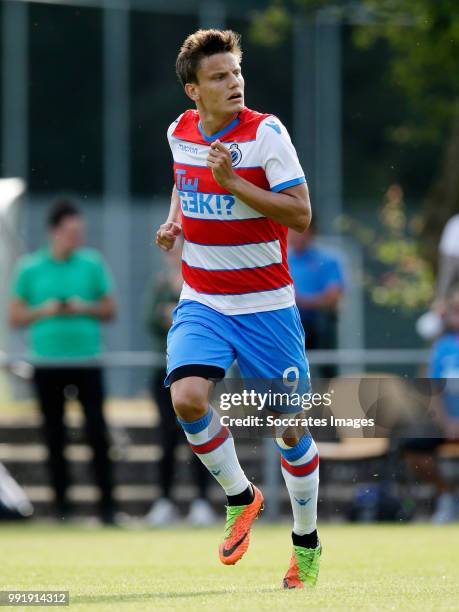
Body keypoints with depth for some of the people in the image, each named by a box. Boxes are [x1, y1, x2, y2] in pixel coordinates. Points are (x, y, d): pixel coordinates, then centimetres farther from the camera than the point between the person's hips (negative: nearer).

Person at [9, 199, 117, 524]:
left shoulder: (93, 264, 4)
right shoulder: (29, 268, 3)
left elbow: (110, 311, 10)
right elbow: (15, 317, 6)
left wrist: (85, 308, -9)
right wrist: (43, 311, -11)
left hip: (87, 361, 0)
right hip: (48, 362, 0)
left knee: (97, 432, -7)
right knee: (54, 436, 3)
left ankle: (107, 503, -5)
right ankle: (61, 505, 9)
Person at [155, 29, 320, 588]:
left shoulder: (266, 133, -12)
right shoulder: (179, 132, 3)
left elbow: (301, 214, -17)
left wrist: (234, 183, -24)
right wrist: (173, 222, 7)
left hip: (265, 305, -3)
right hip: (202, 301, 3)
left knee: (289, 428, 3)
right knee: (187, 399, -22)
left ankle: (306, 543, 24)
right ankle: (240, 497, 4)